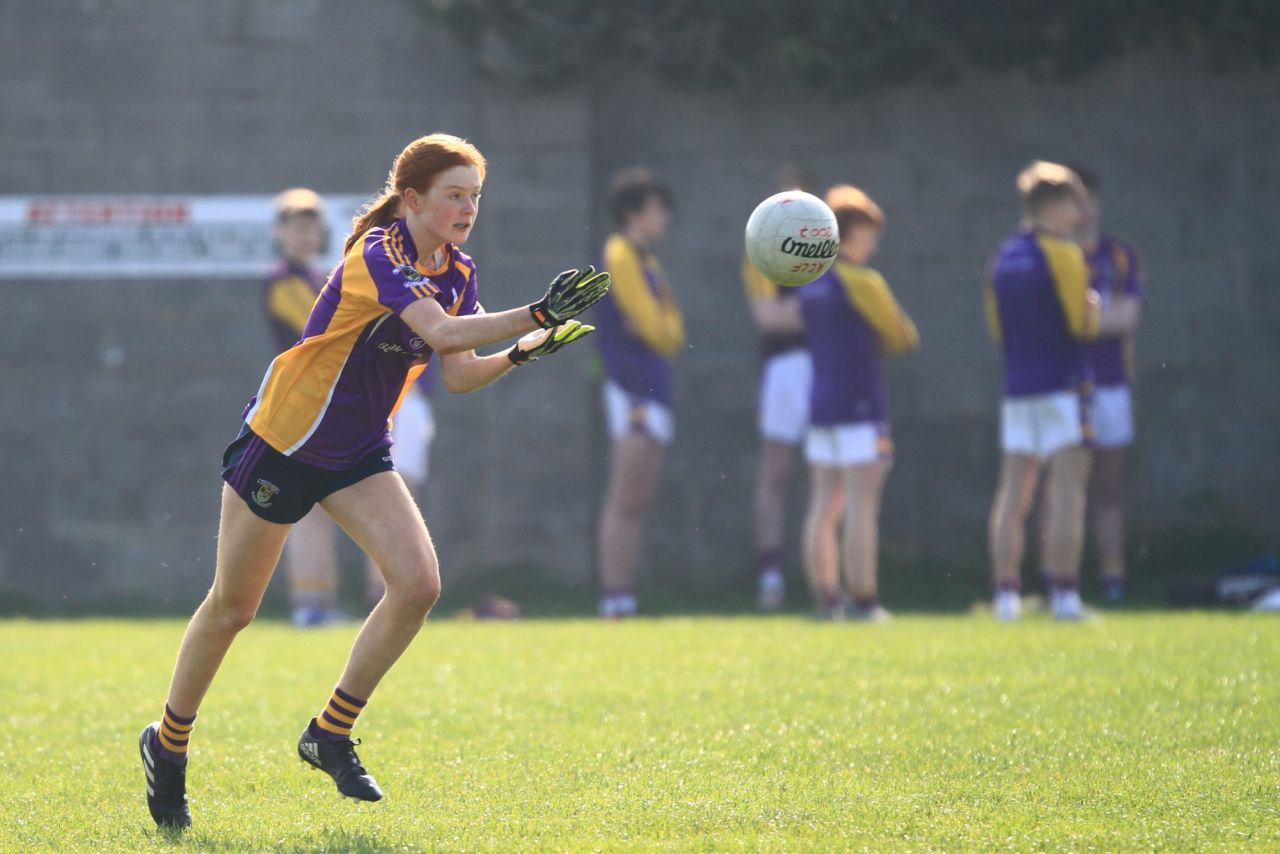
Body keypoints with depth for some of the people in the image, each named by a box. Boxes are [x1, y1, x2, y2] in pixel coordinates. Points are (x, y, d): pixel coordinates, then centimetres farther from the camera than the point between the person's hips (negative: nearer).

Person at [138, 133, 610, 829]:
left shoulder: (457, 275, 1)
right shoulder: (378, 254, -24)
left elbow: (459, 374, 1)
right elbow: (442, 332, -38)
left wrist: (521, 352, -15)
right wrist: (536, 314, -44)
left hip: (358, 454, 7)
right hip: (280, 443, -7)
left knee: (417, 584, -14)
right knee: (233, 607, 4)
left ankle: (330, 733, 1)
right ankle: (167, 743, 26)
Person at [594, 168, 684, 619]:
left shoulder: (646, 260, 19)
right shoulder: (620, 255, -8)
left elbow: (672, 333, 16)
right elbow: (658, 330, -13)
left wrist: (662, 327, -3)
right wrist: (664, 330, 7)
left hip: (653, 391, 9)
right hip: (631, 390, -9)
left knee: (637, 503, 6)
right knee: (626, 500, -12)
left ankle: (623, 600, 6)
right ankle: (614, 602, -15)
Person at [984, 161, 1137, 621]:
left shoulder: (1003, 257, 11)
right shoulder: (1062, 255, -9)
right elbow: (1082, 323, -12)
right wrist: (1114, 318, 9)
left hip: (1017, 388, 6)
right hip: (1062, 385, -6)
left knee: (1012, 493, 6)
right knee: (1067, 491, -6)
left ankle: (1006, 591, 1)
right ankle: (1064, 593, -11)